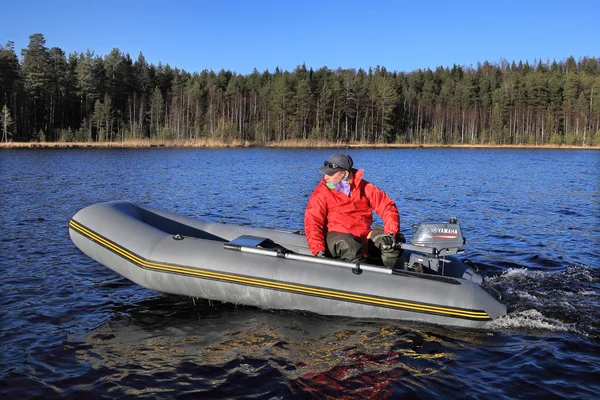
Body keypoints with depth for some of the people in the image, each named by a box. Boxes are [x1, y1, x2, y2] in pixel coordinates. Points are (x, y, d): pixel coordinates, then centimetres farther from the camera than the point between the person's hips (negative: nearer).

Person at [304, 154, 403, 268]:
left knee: (396, 239, -16)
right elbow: (312, 221, -9)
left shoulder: (365, 187, 4)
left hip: (365, 236, 4)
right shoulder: (321, 192, -2)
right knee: (348, 245, -36)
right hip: (336, 236, -3)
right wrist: (319, 251, -23)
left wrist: (391, 233, -17)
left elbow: (388, 207, 1)